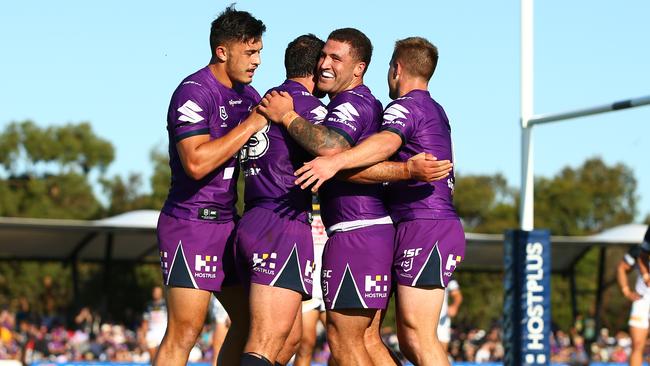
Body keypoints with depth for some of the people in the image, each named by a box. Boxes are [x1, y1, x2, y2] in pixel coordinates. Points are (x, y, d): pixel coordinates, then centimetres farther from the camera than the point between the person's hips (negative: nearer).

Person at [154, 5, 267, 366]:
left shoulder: (247, 94, 12)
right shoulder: (194, 92, -15)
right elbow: (196, 163, -27)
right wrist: (251, 124, -22)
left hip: (226, 222, 9)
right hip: (191, 224, -9)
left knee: (250, 320, 11)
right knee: (184, 332, -12)